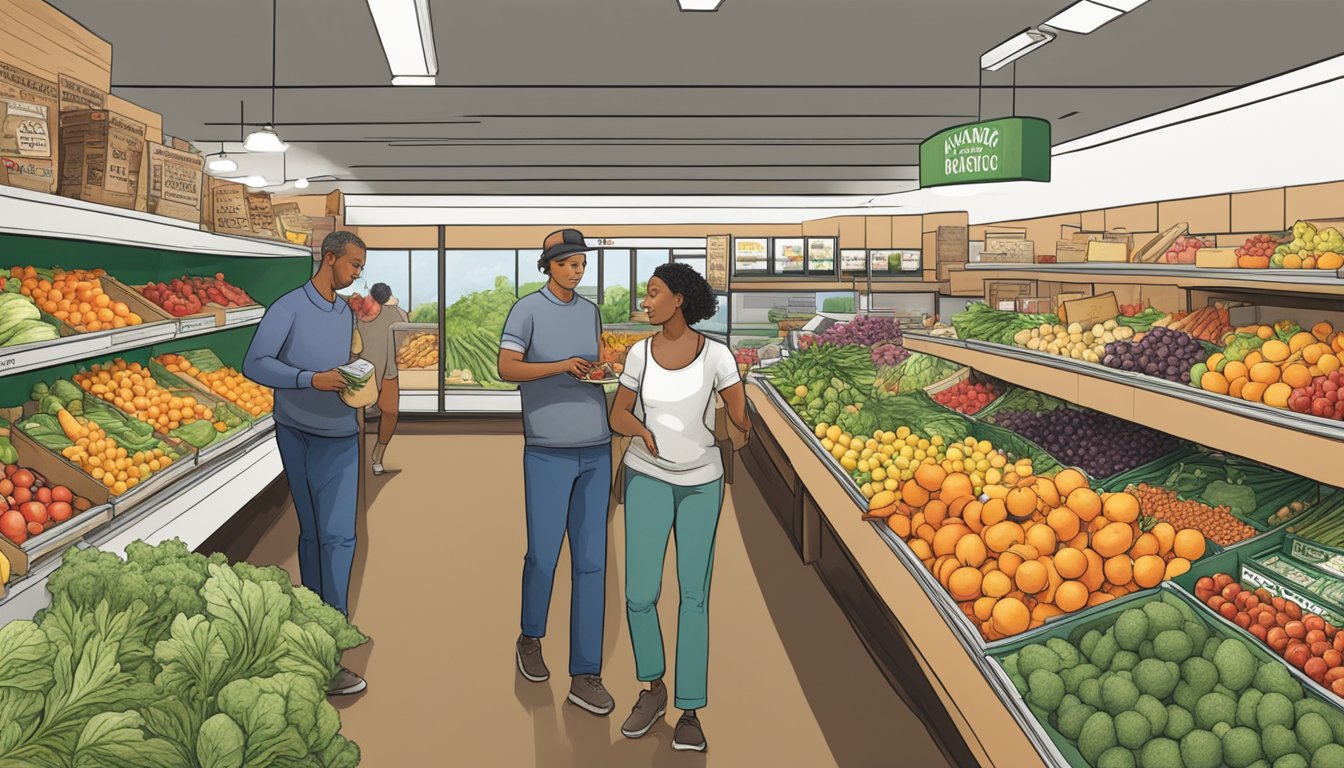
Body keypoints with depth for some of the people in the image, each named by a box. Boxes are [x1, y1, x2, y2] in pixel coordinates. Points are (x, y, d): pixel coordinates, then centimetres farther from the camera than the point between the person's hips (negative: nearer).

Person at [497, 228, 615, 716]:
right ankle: (531, 639, 35)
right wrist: (564, 366, -22)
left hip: (595, 450, 5)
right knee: (543, 555, 4)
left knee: (590, 561, 2)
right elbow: (506, 369, -13)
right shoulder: (527, 310, -4)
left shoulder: (590, 311, 13)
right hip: (548, 452, -5)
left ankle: (585, 676, 8)